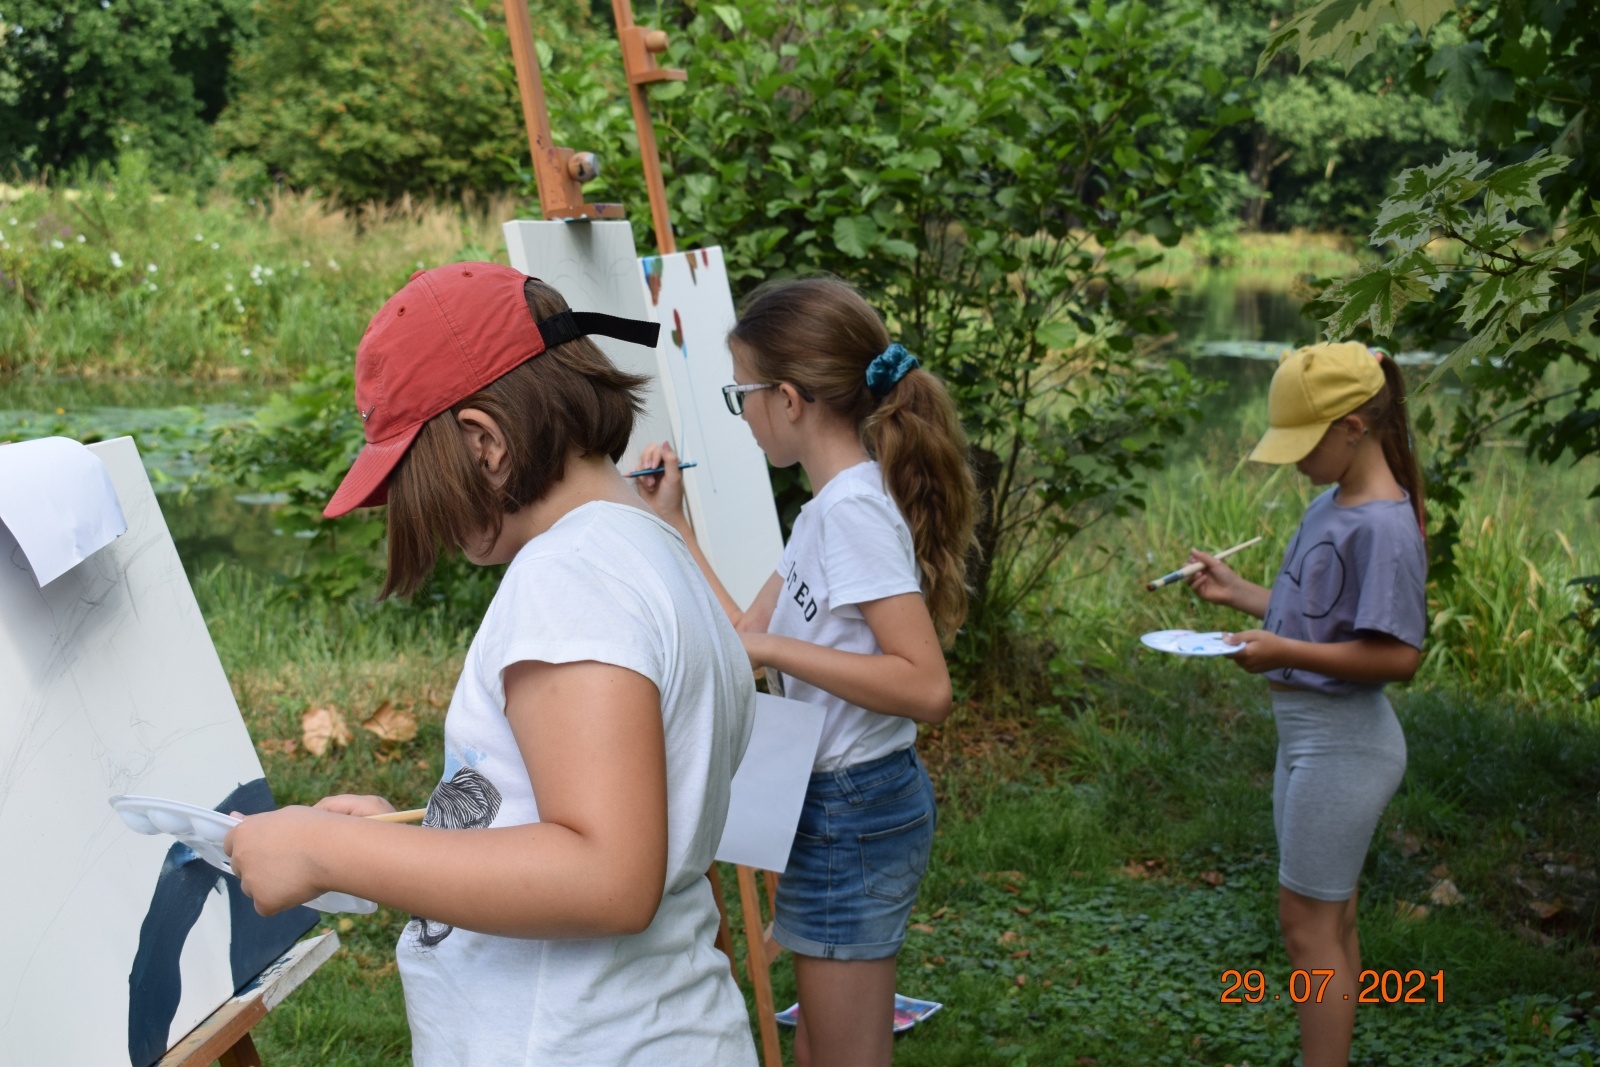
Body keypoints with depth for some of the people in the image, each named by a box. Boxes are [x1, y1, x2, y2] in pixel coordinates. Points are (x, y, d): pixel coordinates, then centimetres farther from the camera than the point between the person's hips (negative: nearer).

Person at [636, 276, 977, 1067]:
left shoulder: (853, 509, -21)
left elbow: (926, 686, -29)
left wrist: (766, 646, -28)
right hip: (829, 804, 10)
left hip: (851, 814, -10)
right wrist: (672, 524, 10)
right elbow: (749, 634, 10)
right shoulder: (831, 505, 9)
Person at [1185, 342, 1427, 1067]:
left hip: (1342, 742, -9)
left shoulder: (1383, 526, -21)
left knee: (1308, 924, -2)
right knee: (1330, 919, 16)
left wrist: (1283, 653, -27)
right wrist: (1236, 594, 9)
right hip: (1306, 733, 9)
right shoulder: (1332, 504, 7)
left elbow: (1396, 655, -24)